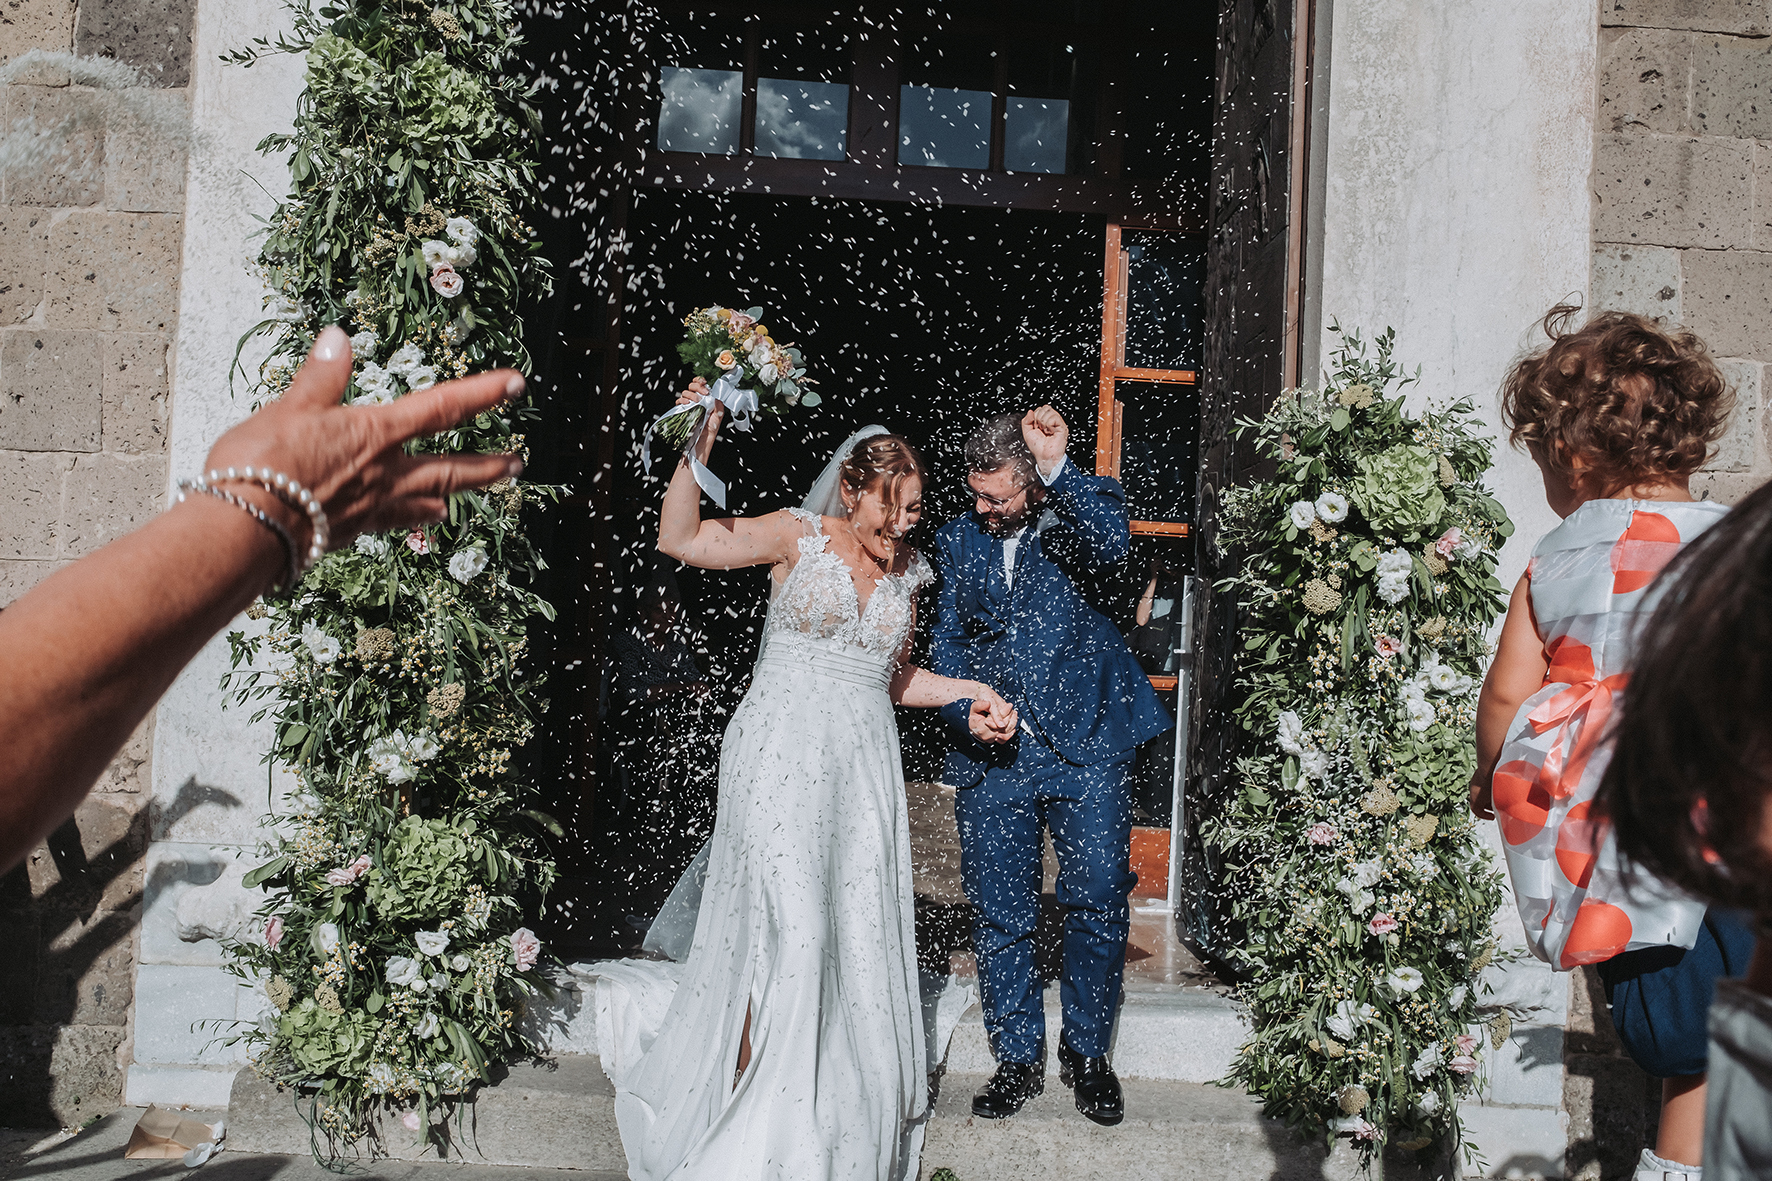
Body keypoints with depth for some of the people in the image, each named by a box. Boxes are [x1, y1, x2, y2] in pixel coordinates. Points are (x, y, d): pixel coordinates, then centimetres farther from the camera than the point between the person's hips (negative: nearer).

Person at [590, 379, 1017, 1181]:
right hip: (782, 755, -5)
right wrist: (696, 451, -20)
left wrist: (971, 693, 13)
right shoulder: (799, 536, -3)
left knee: (862, 932, 6)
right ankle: (750, 1114, 8)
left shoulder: (904, 571, 12)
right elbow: (679, 541, -12)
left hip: (862, 764, 5)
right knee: (791, 926, -11)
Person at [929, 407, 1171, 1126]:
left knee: (1098, 900, -1)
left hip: (1085, 748, -3)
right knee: (999, 913, 6)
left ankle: (1086, 1054, 20)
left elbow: (1112, 547, -23)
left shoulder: (1081, 508, 0)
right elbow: (946, 641, 14)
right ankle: (1017, 1060, 22)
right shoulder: (959, 540, 11)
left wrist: (1058, 467, -31)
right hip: (993, 752, 3)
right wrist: (967, 707, -4)